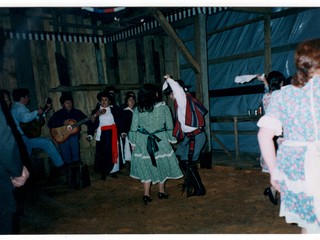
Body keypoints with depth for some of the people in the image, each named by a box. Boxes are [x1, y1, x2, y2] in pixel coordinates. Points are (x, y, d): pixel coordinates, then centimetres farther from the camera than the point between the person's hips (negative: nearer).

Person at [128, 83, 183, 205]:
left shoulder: (137, 109, -2)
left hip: (142, 142, 1)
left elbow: (133, 128, 1)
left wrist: (133, 143, 11)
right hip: (160, 140, -1)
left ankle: (146, 194, 9)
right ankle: (162, 192, 27)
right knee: (161, 165, 15)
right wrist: (171, 139, 13)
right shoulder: (163, 107, -5)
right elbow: (169, 126, 1)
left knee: (146, 167, 11)